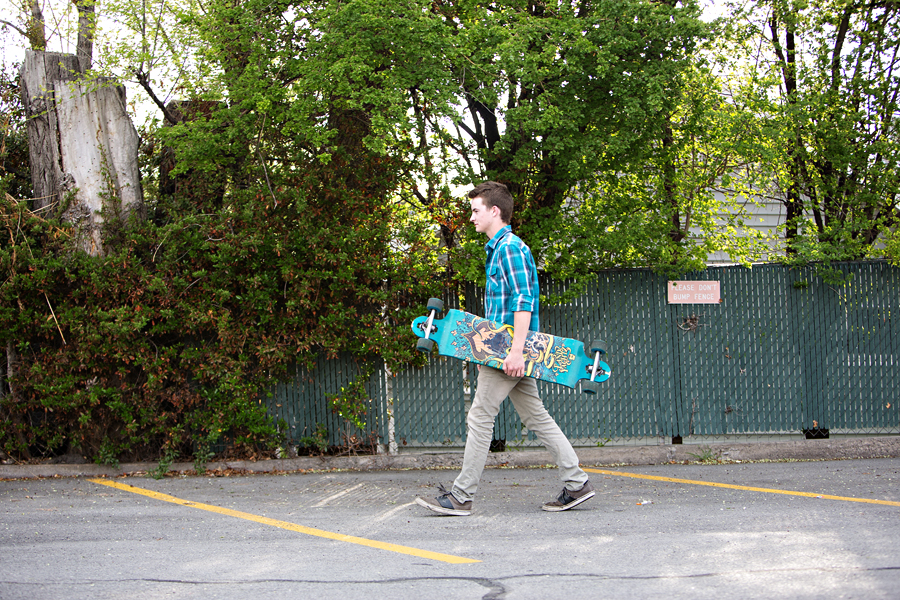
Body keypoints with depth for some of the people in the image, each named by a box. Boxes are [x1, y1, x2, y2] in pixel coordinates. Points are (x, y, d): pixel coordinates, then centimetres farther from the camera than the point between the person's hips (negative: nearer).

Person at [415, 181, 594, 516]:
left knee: (479, 419, -5)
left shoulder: (511, 248, -13)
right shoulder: (497, 248, 20)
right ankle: (577, 484, 9)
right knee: (536, 418, 9)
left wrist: (516, 351, -26)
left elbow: (524, 301, -21)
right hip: (506, 350, 10)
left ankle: (461, 497, 0)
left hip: (508, 350, -10)